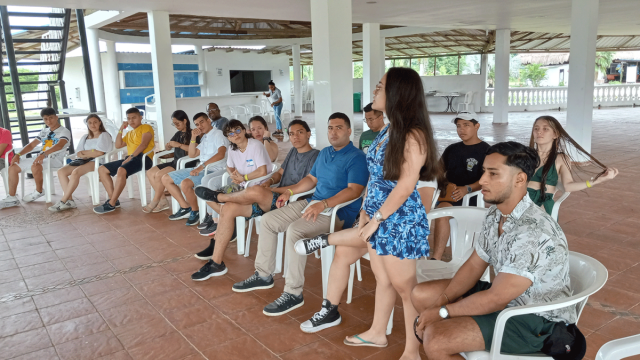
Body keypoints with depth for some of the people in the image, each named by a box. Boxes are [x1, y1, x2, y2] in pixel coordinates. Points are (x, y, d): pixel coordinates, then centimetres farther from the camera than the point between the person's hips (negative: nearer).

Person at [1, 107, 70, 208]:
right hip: (41, 158, 8)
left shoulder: (64, 131, -4)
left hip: (54, 159, -8)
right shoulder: (44, 132, 22)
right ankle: (11, 198, 0)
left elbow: (59, 145, -24)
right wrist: (18, 154, 5)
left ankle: (39, 192, -13)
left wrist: (43, 154, -39)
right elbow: (32, 145, 22)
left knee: (35, 166, -38)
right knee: (12, 167, 0)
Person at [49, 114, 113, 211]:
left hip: (96, 162, -8)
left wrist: (84, 153, 1)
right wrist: (90, 153, -11)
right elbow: (78, 153, 12)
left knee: (75, 172, -33)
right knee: (61, 171, -14)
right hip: (83, 161, 8)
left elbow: (99, 152, -11)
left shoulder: (104, 135, 3)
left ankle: (63, 202, -28)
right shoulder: (85, 138, 25)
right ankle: (70, 201, -20)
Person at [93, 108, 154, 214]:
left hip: (143, 158, -9)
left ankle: (111, 204, -29)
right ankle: (113, 199, -6)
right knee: (102, 169, 3)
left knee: (121, 170, -35)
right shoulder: (130, 133, 30)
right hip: (130, 159, 9)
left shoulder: (146, 127, 4)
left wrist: (131, 157, -20)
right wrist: (121, 129, 16)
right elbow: (118, 145, 22)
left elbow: (144, 144, -12)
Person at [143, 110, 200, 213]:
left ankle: (155, 201, -3)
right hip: (175, 162, 10)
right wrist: (168, 146, 2)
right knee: (150, 173, -1)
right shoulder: (178, 134, 17)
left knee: (159, 175, -23)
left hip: (186, 164, -10)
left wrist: (179, 145, -25)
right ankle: (163, 201, -3)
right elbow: (167, 147, 26)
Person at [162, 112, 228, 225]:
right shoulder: (204, 137, 22)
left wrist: (202, 166, -26)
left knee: (185, 183, -34)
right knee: (166, 179, 8)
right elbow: (192, 154, 24)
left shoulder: (218, 134, -6)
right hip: (200, 169, 10)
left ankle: (195, 211, -10)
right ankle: (185, 208, 5)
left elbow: (221, 154, -22)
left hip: (213, 170, -10)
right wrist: (193, 138, 9)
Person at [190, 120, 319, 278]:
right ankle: (215, 262, -7)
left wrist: (273, 190, -14)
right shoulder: (293, 151, 20)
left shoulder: (315, 156, -6)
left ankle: (219, 196, -2)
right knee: (229, 208, -8)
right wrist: (270, 181, -1)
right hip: (276, 199, 9)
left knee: (255, 191, -35)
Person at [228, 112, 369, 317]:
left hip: (337, 211, -9)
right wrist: (290, 191, 9)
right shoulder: (324, 153, 17)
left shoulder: (356, 157, -11)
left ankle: (293, 294, -23)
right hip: (314, 203, 9)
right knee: (268, 220, 2)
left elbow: (354, 190, -22)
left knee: (295, 230, -33)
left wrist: (323, 205, -30)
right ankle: (263, 275, 12)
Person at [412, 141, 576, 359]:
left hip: (536, 320, -9)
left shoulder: (534, 233, -31)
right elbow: (474, 265, 5)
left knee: (435, 339, -24)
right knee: (421, 295, 6)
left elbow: (495, 299, -28)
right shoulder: (496, 214, -2)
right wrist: (441, 302, -8)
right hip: (505, 296, 9)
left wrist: (443, 312, -17)